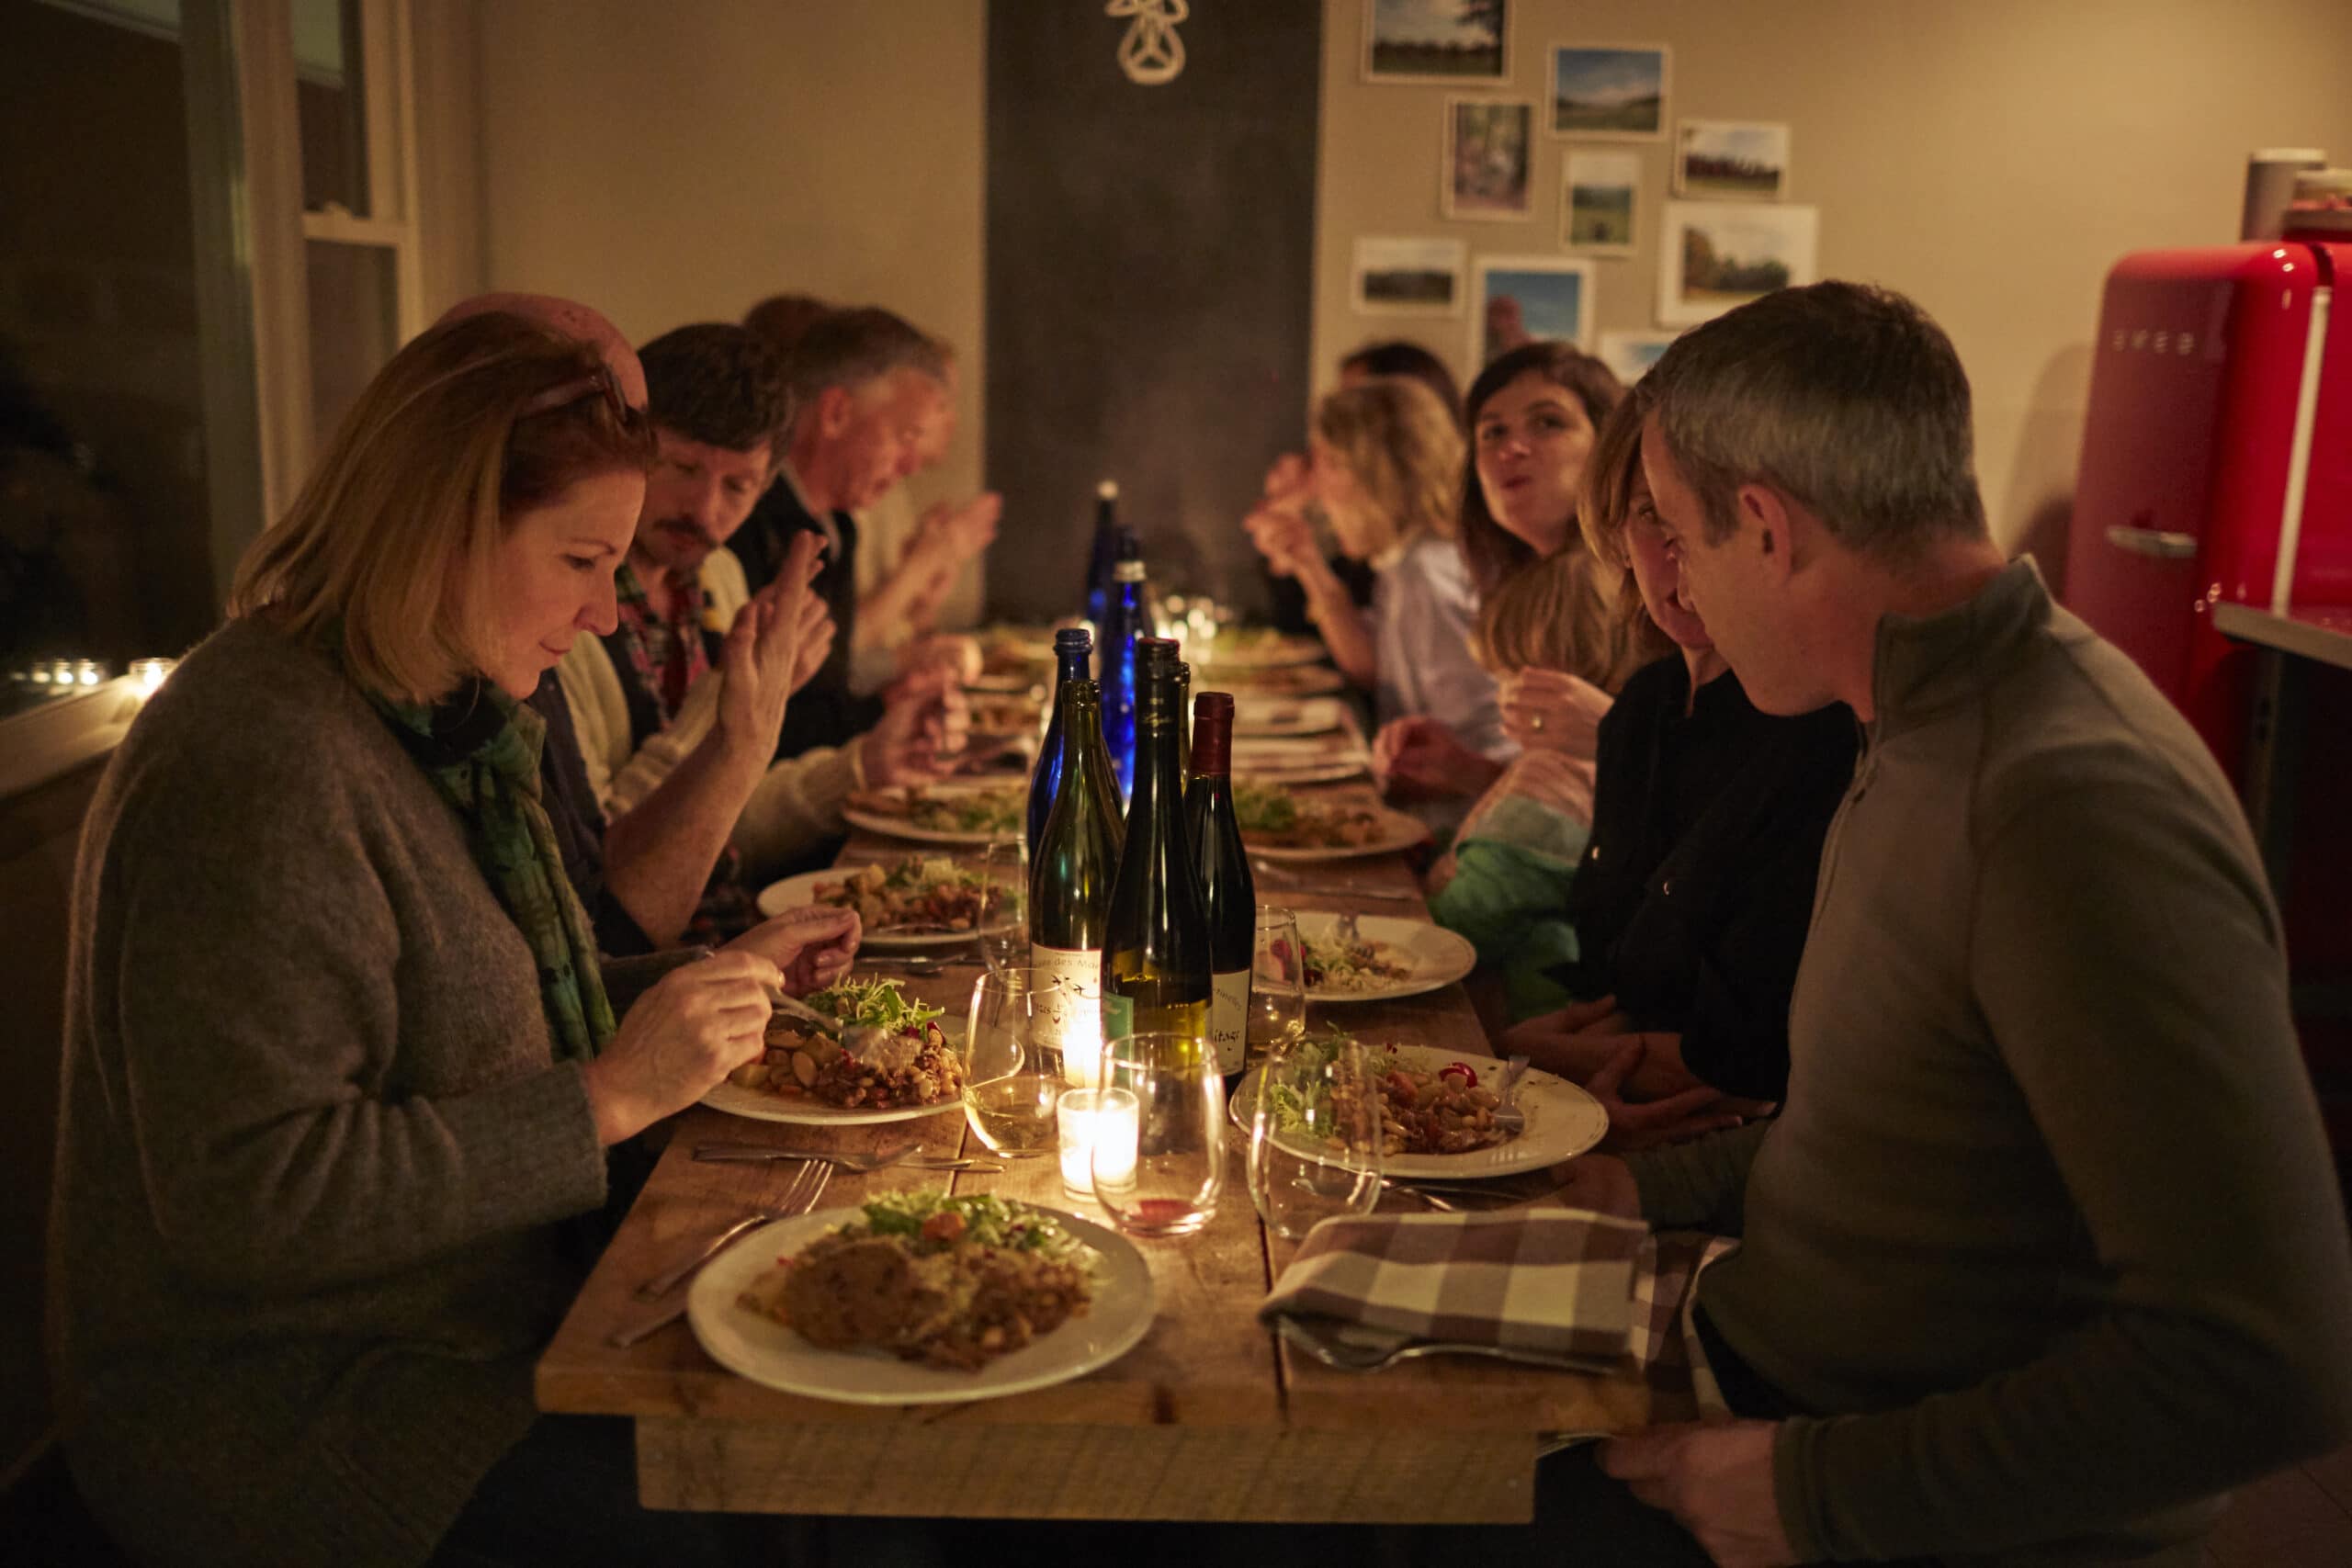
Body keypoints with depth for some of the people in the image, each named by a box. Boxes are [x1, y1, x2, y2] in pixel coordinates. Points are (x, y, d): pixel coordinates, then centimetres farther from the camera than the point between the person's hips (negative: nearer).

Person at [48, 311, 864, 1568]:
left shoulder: (443, 719, 8)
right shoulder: (257, 770, -23)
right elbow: (243, 1200, -26)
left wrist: (711, 985, 6)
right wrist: (609, 1097, -24)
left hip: (458, 1344, 9)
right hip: (277, 1417, -8)